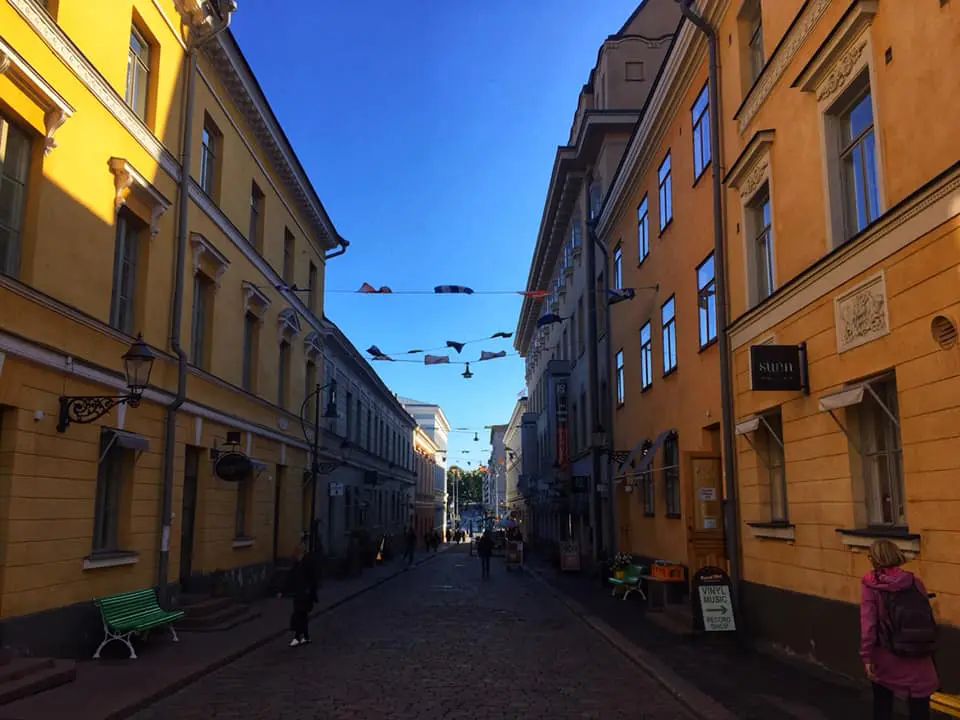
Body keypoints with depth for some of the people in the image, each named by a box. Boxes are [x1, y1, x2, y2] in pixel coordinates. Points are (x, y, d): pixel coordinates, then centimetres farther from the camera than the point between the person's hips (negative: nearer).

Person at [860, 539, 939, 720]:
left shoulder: (871, 583, -6)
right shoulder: (915, 582, 1)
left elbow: (868, 622, -11)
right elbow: (927, 618, 2)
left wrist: (867, 656, -8)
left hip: (887, 656, -1)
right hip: (918, 657, 1)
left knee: (882, 703, 21)